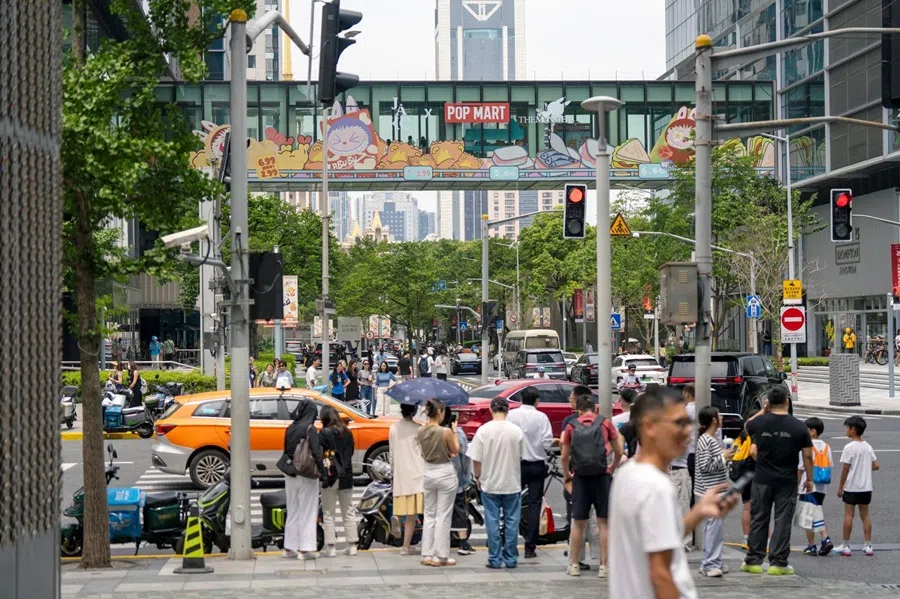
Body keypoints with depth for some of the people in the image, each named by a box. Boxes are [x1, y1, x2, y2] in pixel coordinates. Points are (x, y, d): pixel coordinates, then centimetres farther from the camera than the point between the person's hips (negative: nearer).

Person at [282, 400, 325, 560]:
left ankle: (289, 548, 15)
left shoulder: (290, 429, 7)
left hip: (290, 475, 6)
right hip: (307, 475, -6)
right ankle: (306, 548, -2)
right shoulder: (310, 429, -13)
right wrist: (322, 471, -14)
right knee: (307, 512, -1)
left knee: (293, 511, 13)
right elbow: (316, 452, -18)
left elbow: (286, 451, 12)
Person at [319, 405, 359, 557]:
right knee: (348, 512, 13)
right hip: (346, 476, 5)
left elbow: (319, 454, -16)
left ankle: (330, 547, -2)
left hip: (330, 476, -5)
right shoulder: (347, 432, 6)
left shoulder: (324, 433, -11)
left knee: (328, 513, 1)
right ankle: (352, 545, 12)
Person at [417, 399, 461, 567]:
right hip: (445, 472, -6)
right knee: (443, 516, 2)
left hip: (429, 472, 6)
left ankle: (427, 555, 15)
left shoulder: (421, 432, -2)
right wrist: (454, 432, 5)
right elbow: (456, 451, -5)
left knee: (429, 515, 14)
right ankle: (440, 556, 5)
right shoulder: (445, 432, -19)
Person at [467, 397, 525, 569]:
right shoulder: (516, 431, -7)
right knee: (511, 521, 9)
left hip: (490, 484, -1)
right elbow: (521, 456, 3)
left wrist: (478, 477, 8)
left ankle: (495, 559, 8)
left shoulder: (483, 430, -10)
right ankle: (510, 559, 12)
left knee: (492, 522, 6)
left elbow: (476, 459, -8)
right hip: (512, 483, 1)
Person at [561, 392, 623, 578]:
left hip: (580, 477, 1)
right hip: (601, 476, -1)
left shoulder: (571, 426, 5)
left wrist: (567, 475, 24)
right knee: (603, 522, 4)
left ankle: (574, 565, 15)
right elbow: (618, 452, 6)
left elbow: (565, 457, 8)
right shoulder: (605, 423, 2)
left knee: (578, 522, 10)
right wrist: (612, 469, 23)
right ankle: (603, 566, 4)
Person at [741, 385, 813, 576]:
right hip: (787, 482, -1)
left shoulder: (759, 423, -4)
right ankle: (778, 563, 2)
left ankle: (753, 561, 14)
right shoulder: (799, 427, -7)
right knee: (782, 521, 2)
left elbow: (747, 426, 21)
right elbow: (807, 456, -3)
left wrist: (763, 411, 25)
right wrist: (809, 479, 8)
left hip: (762, 480, 1)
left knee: (758, 519, 9)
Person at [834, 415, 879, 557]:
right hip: (866, 487, 5)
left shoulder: (849, 447, -14)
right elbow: (876, 466, 4)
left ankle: (846, 546, 5)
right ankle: (868, 546, 11)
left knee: (848, 515, 1)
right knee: (865, 515, 10)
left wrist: (840, 487, -4)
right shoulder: (868, 447, 4)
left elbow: (845, 469, -12)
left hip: (851, 487, -5)